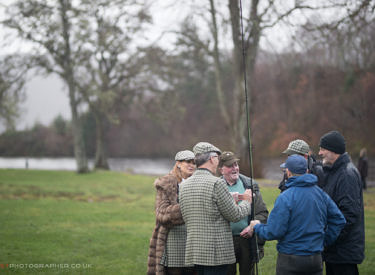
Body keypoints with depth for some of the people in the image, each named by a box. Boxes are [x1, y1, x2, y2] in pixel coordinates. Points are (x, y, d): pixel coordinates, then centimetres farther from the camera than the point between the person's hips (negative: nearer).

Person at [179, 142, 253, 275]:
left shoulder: (184, 185, 9)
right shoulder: (216, 183, -13)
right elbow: (234, 215, -9)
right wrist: (247, 202, 13)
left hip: (194, 249, 7)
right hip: (216, 252, -7)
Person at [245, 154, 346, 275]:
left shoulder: (285, 198, -16)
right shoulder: (321, 193, 3)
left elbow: (273, 232, -16)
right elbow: (339, 220, 7)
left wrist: (257, 227, 3)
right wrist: (324, 240, 15)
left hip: (290, 261, -5)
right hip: (316, 259, 5)